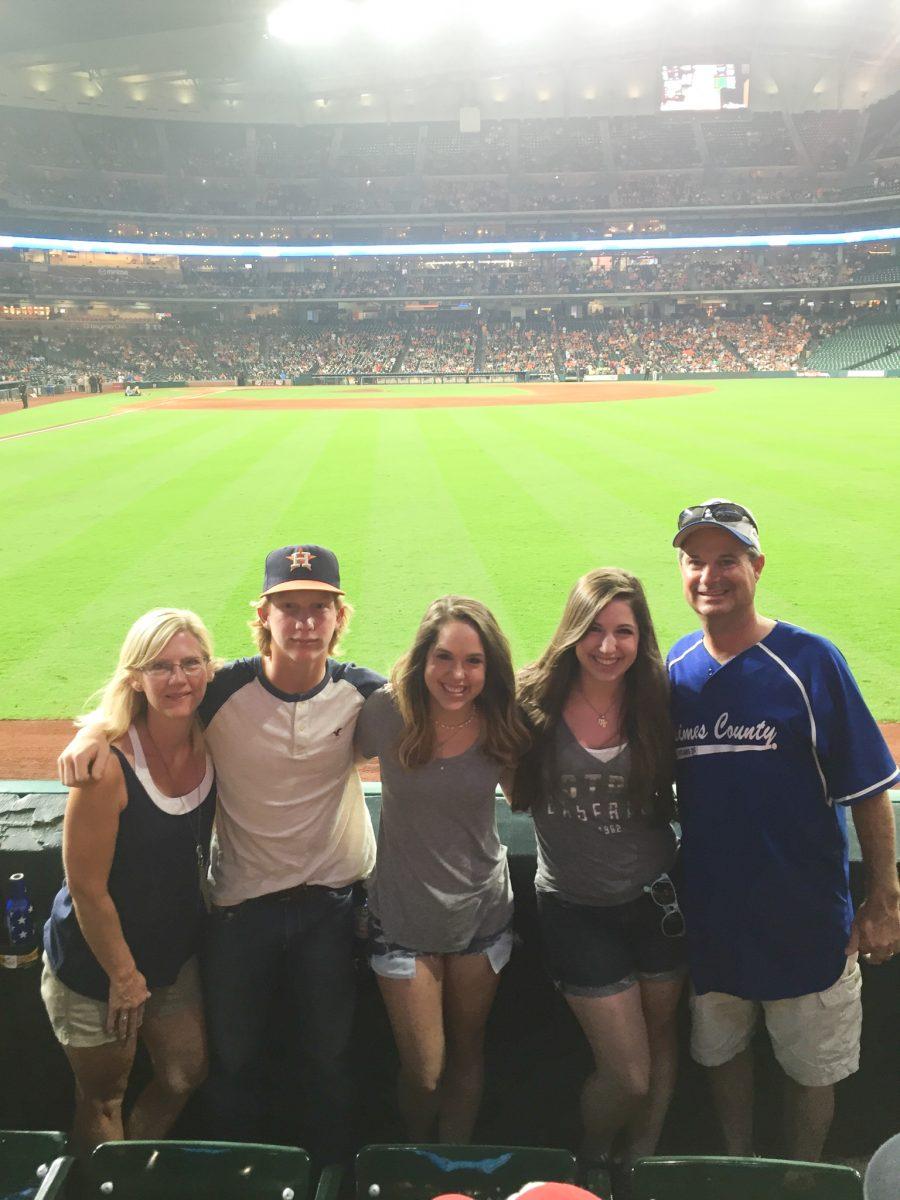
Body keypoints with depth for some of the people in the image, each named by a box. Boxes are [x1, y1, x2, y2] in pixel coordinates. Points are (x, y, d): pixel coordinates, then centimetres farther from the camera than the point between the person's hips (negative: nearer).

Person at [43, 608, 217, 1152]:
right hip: (95, 964, -5)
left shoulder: (212, 745, -12)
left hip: (176, 953, 6)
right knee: (104, 1094, 16)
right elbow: (87, 889, -22)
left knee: (186, 1076, 19)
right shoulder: (109, 765, -30)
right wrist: (124, 976, -12)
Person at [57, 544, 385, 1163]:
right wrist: (95, 729, -21)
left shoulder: (362, 692, -11)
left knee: (330, 1057, 17)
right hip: (242, 902, 0)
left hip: (333, 900, 0)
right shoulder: (225, 689, -16)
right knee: (235, 1059, 18)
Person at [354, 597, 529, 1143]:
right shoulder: (387, 712, -17)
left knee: (468, 1054, 20)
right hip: (404, 916, -2)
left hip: (482, 910, 2)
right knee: (423, 1073, 6)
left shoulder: (501, 725, -12)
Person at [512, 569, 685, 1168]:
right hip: (576, 908, -2)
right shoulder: (537, 703, -12)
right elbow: (516, 787, -2)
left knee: (661, 1037, 19)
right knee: (627, 1075, 2)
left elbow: (681, 797, 4)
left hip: (655, 895, 3)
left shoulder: (658, 703, -6)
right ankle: (590, 1167, 35)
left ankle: (641, 1160, 47)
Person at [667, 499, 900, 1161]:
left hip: (807, 921, -4)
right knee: (723, 1050, 22)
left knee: (812, 1067, 15)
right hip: (711, 914, 4)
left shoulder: (809, 661, -15)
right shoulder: (674, 667, -3)